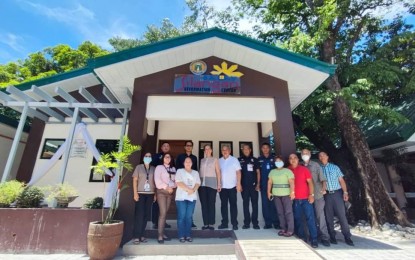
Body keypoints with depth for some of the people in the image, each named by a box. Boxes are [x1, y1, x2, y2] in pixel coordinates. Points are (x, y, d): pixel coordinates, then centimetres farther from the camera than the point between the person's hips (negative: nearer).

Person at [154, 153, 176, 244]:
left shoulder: (173, 168, 16)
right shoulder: (159, 167, 1)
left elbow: (175, 180, 11)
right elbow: (157, 179, -10)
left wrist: (173, 187, -8)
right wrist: (166, 187, -14)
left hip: (170, 192, 5)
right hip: (161, 191, -5)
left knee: (165, 213, 7)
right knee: (163, 213, -12)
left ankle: (162, 233, 15)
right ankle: (160, 235, -7)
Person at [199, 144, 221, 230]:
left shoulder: (215, 160, 8)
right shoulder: (202, 160, 16)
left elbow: (218, 172, 3)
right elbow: (200, 172, 12)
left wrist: (219, 184, -5)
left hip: (212, 183, -3)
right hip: (202, 184, 3)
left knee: (211, 204, -3)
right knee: (204, 204, 2)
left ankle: (211, 224, 4)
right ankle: (205, 223, 9)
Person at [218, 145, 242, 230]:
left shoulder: (234, 160, -2)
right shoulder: (219, 161, 7)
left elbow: (238, 172, -4)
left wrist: (239, 184, -11)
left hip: (232, 186, -3)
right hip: (222, 186, 3)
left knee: (233, 205, 4)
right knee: (223, 205, 9)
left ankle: (234, 223, 13)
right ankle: (224, 223, 19)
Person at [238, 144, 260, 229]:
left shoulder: (254, 160, 6)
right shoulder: (239, 160, 4)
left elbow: (258, 172, 6)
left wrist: (258, 184, -2)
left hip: (254, 185, 0)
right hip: (244, 186, 0)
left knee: (255, 204, 4)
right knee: (245, 204, 6)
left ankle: (255, 222, 13)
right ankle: (246, 223, 15)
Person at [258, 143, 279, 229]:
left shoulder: (273, 158, 3)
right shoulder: (259, 159, 6)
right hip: (263, 185, 1)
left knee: (274, 203, 1)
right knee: (265, 204, 6)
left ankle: (276, 222, 12)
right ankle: (268, 223, 15)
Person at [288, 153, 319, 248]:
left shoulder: (304, 169, 0)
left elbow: (310, 182, -3)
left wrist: (311, 194, -10)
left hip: (306, 198, -2)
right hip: (294, 199, 2)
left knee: (310, 218, -2)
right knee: (297, 219, 8)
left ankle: (314, 239, 7)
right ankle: (301, 237, 21)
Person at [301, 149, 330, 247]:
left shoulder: (316, 165, 0)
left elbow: (322, 178, -6)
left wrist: (323, 188, -22)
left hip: (317, 194, -2)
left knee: (320, 216, -1)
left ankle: (324, 237, 9)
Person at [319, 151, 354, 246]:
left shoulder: (334, 167, 7)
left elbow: (341, 180, 4)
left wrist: (345, 192, -5)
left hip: (337, 193, 0)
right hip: (326, 195, 0)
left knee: (342, 215, -1)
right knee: (329, 217, 6)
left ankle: (347, 237, 10)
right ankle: (332, 236, 17)